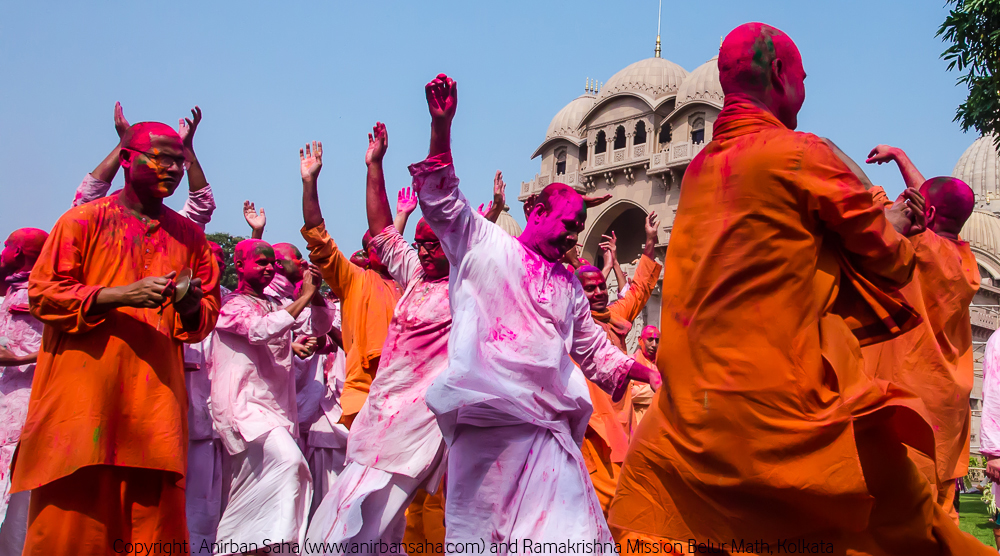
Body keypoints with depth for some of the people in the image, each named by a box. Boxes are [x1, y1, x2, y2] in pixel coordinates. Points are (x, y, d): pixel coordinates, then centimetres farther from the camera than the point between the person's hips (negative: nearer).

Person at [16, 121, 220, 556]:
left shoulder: (188, 236, 16)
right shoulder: (83, 220, 6)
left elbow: (208, 317, 17)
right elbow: (42, 292, -1)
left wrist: (192, 307, -7)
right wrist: (122, 296, -13)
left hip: (156, 394, 3)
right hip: (83, 387, -2)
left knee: (155, 516, -1)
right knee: (74, 509, -4)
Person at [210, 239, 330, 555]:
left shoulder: (278, 306, 20)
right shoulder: (229, 304, 0)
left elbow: (319, 327, 14)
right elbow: (262, 329, -18)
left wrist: (315, 293, -2)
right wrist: (305, 296, -14)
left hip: (277, 405, 7)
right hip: (243, 403, -7)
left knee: (255, 482, 9)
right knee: (288, 461, -27)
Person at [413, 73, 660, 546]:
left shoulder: (569, 285, 25)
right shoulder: (484, 244, 11)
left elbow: (595, 350, 30)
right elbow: (442, 199, 0)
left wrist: (647, 373, 19)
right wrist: (441, 125, -11)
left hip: (548, 425, 5)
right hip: (485, 420, -4)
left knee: (573, 536, -5)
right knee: (477, 532, 0)